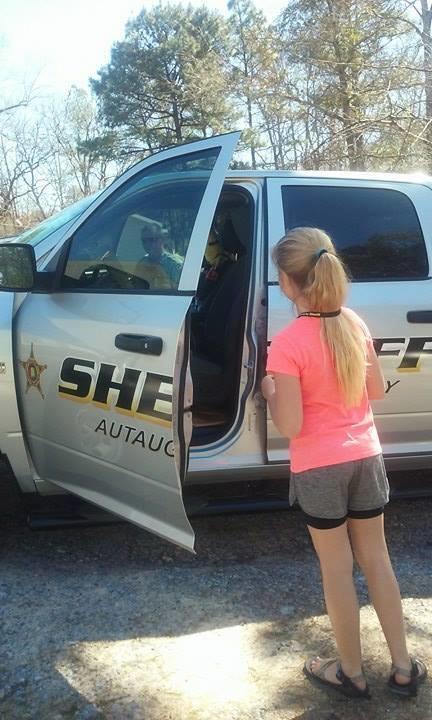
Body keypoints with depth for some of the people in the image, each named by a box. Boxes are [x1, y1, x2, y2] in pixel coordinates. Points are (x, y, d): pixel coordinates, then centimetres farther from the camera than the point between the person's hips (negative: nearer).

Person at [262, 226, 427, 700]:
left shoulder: (287, 344, -20)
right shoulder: (354, 324, -2)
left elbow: (290, 426, -19)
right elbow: (376, 391, 8)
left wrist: (270, 392, -1)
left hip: (319, 468, -5)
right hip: (366, 457, 5)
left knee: (337, 569, 12)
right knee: (376, 559, 19)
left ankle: (351, 672, 29)